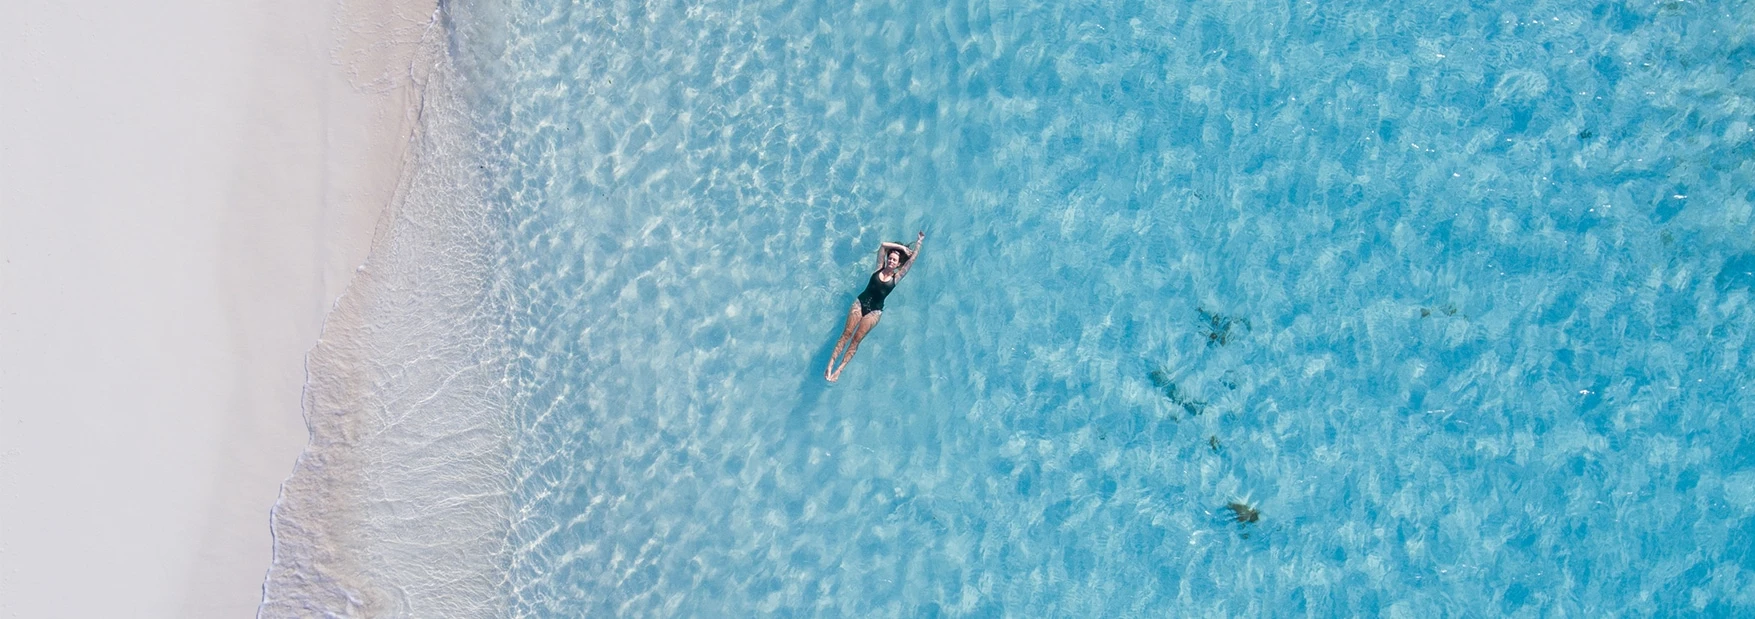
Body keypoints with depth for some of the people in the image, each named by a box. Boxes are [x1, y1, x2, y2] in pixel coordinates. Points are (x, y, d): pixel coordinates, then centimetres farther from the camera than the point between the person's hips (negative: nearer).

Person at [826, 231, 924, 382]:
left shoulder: (896, 277, -1)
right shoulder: (879, 269, 4)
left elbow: (913, 257, 0)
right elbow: (883, 245, 1)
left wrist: (919, 241, 9)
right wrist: (902, 247, 4)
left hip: (875, 311, -1)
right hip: (860, 303, 1)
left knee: (856, 339, -9)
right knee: (847, 333, -10)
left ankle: (839, 369, -11)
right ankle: (830, 364, -13)